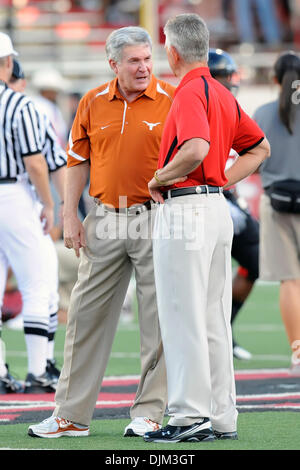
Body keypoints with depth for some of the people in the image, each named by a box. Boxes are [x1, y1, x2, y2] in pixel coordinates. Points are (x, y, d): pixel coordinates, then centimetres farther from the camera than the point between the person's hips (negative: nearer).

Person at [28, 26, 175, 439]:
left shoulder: (172, 101, -3)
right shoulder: (93, 104, 7)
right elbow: (78, 161, 12)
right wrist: (70, 216, 5)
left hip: (155, 219, -3)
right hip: (104, 222, 3)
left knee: (158, 317, -1)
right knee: (86, 313, 5)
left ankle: (149, 412, 7)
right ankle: (71, 415, 11)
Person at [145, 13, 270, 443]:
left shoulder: (190, 92, -14)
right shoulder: (223, 94, 14)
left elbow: (196, 149, -31)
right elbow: (259, 147, 23)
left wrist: (160, 178, -15)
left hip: (185, 210, -9)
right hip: (218, 208, 9)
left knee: (182, 318, -6)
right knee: (214, 319, 11)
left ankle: (190, 416, -6)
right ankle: (222, 416, 14)